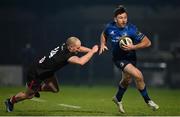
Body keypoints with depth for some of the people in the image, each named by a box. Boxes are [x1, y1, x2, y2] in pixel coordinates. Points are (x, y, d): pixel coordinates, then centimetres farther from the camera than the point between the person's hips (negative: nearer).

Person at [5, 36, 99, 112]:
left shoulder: (65, 46, -13)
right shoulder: (65, 55, -37)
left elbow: (79, 48, 9)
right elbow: (81, 61, -50)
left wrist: (90, 50, -4)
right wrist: (92, 52, -38)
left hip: (46, 71, 8)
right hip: (35, 74, -8)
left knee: (55, 89, 6)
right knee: (29, 95, 11)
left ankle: (38, 88, 31)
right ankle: (11, 101, 35)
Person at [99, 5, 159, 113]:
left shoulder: (131, 29, -21)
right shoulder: (110, 27, -13)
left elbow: (147, 42, -21)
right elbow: (104, 34, 14)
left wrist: (133, 47, -30)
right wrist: (103, 44, -3)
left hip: (131, 57, 2)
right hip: (119, 58, -2)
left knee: (127, 80, 21)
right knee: (138, 75, -23)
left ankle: (118, 99, 52)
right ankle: (148, 100, -5)